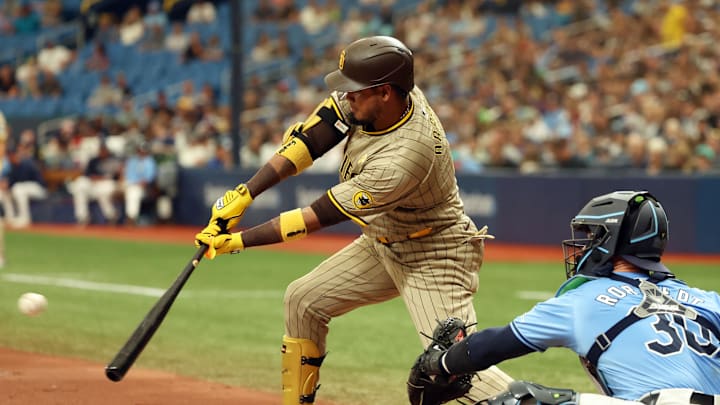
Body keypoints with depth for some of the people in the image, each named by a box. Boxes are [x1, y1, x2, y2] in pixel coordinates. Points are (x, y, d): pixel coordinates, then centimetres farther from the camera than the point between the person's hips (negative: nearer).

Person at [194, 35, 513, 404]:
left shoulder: (405, 156, -36)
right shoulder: (368, 97, -15)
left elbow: (318, 216, -28)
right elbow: (309, 139, -9)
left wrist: (237, 242, -22)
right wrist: (244, 195, -17)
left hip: (434, 257, -9)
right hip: (383, 243, 9)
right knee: (302, 301, 11)